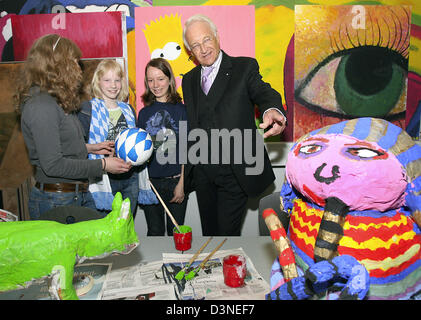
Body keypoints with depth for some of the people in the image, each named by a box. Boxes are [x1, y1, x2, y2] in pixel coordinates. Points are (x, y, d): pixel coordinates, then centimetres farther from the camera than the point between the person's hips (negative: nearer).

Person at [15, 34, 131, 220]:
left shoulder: (56, 101, 11)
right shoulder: (41, 105, -18)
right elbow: (53, 165, -22)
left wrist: (88, 148, 12)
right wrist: (103, 165, -17)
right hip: (56, 202, -9)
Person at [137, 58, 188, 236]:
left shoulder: (181, 110, -2)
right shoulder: (144, 113, 8)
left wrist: (182, 183, -9)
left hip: (176, 181, -2)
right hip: (150, 182, 3)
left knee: (175, 233, 9)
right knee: (155, 233, 12)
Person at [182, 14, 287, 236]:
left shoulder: (244, 67, -2)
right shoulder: (189, 79, 11)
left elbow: (264, 93, -19)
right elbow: (190, 124, 14)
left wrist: (273, 111, -43)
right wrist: (187, 166, 7)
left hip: (235, 172, -4)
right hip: (202, 173, 5)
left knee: (227, 231, 4)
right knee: (208, 230, 18)